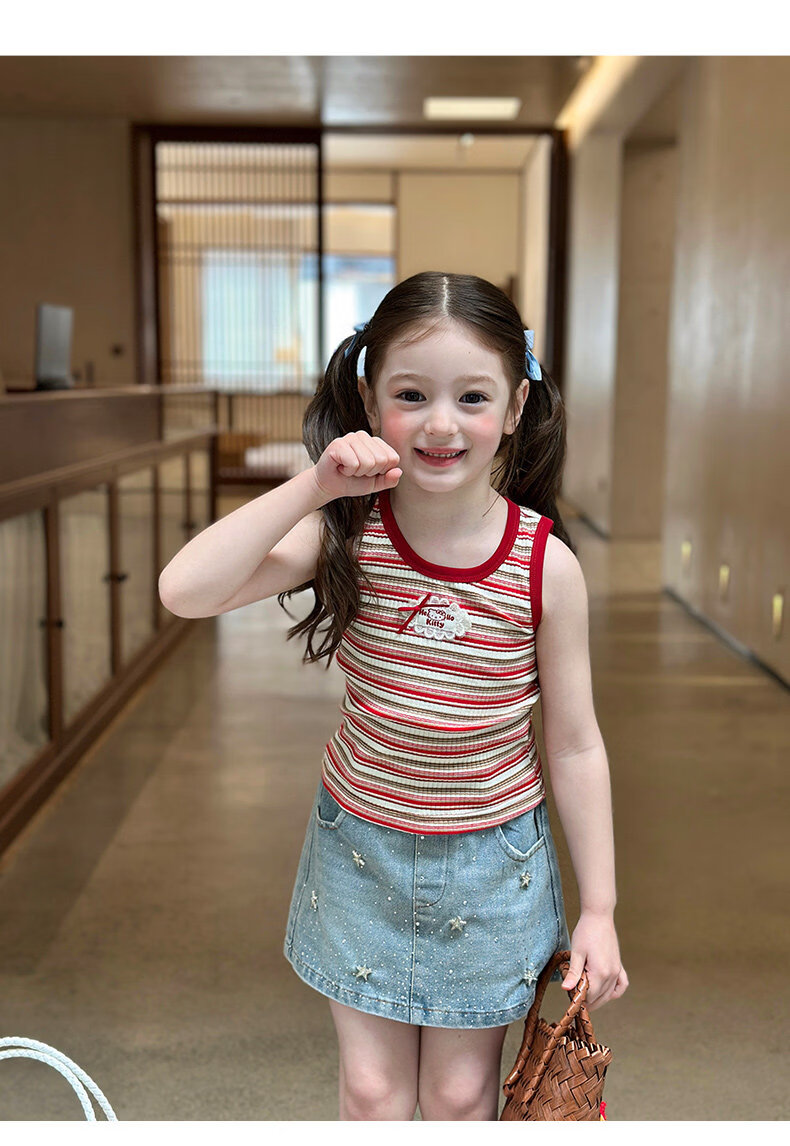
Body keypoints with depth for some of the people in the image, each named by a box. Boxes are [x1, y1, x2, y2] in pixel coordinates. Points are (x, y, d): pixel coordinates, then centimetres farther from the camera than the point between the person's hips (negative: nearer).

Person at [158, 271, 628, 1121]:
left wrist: (598, 911, -4)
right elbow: (185, 591, -27)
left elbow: (575, 746, -9)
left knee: (460, 1091, 18)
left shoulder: (546, 565, -17)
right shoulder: (348, 533, -15)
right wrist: (312, 487, -32)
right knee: (370, 1088, 17)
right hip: (360, 848, 1)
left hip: (490, 864, 0)